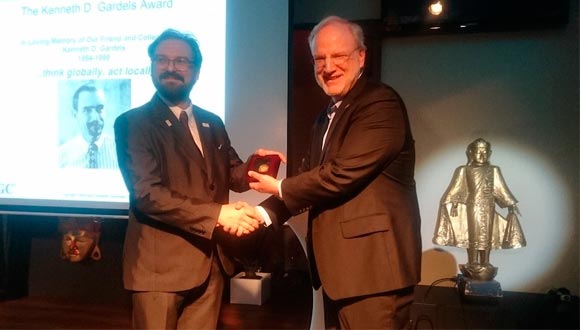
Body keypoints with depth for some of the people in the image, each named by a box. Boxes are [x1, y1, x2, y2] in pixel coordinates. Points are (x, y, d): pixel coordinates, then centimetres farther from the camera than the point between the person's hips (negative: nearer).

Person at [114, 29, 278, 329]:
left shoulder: (212, 123, 13)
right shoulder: (133, 123, -7)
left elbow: (231, 174, 14)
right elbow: (147, 193, -18)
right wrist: (217, 213, -24)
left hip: (211, 260, 6)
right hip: (161, 263, -5)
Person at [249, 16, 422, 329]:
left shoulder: (381, 103, -13)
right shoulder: (325, 118, 17)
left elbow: (342, 173, -21)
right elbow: (309, 178, 12)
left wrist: (280, 187, -7)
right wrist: (264, 212, -4)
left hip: (373, 264, -9)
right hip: (337, 265, 9)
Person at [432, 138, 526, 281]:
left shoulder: (494, 170, 7)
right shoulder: (464, 170, 1)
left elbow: (502, 189, 10)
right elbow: (455, 189, -1)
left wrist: (511, 204, 5)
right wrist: (450, 203, -11)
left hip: (488, 208, 2)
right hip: (472, 207, -2)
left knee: (487, 236, 5)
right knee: (473, 236, 1)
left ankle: (485, 265, 13)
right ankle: (472, 265, 7)